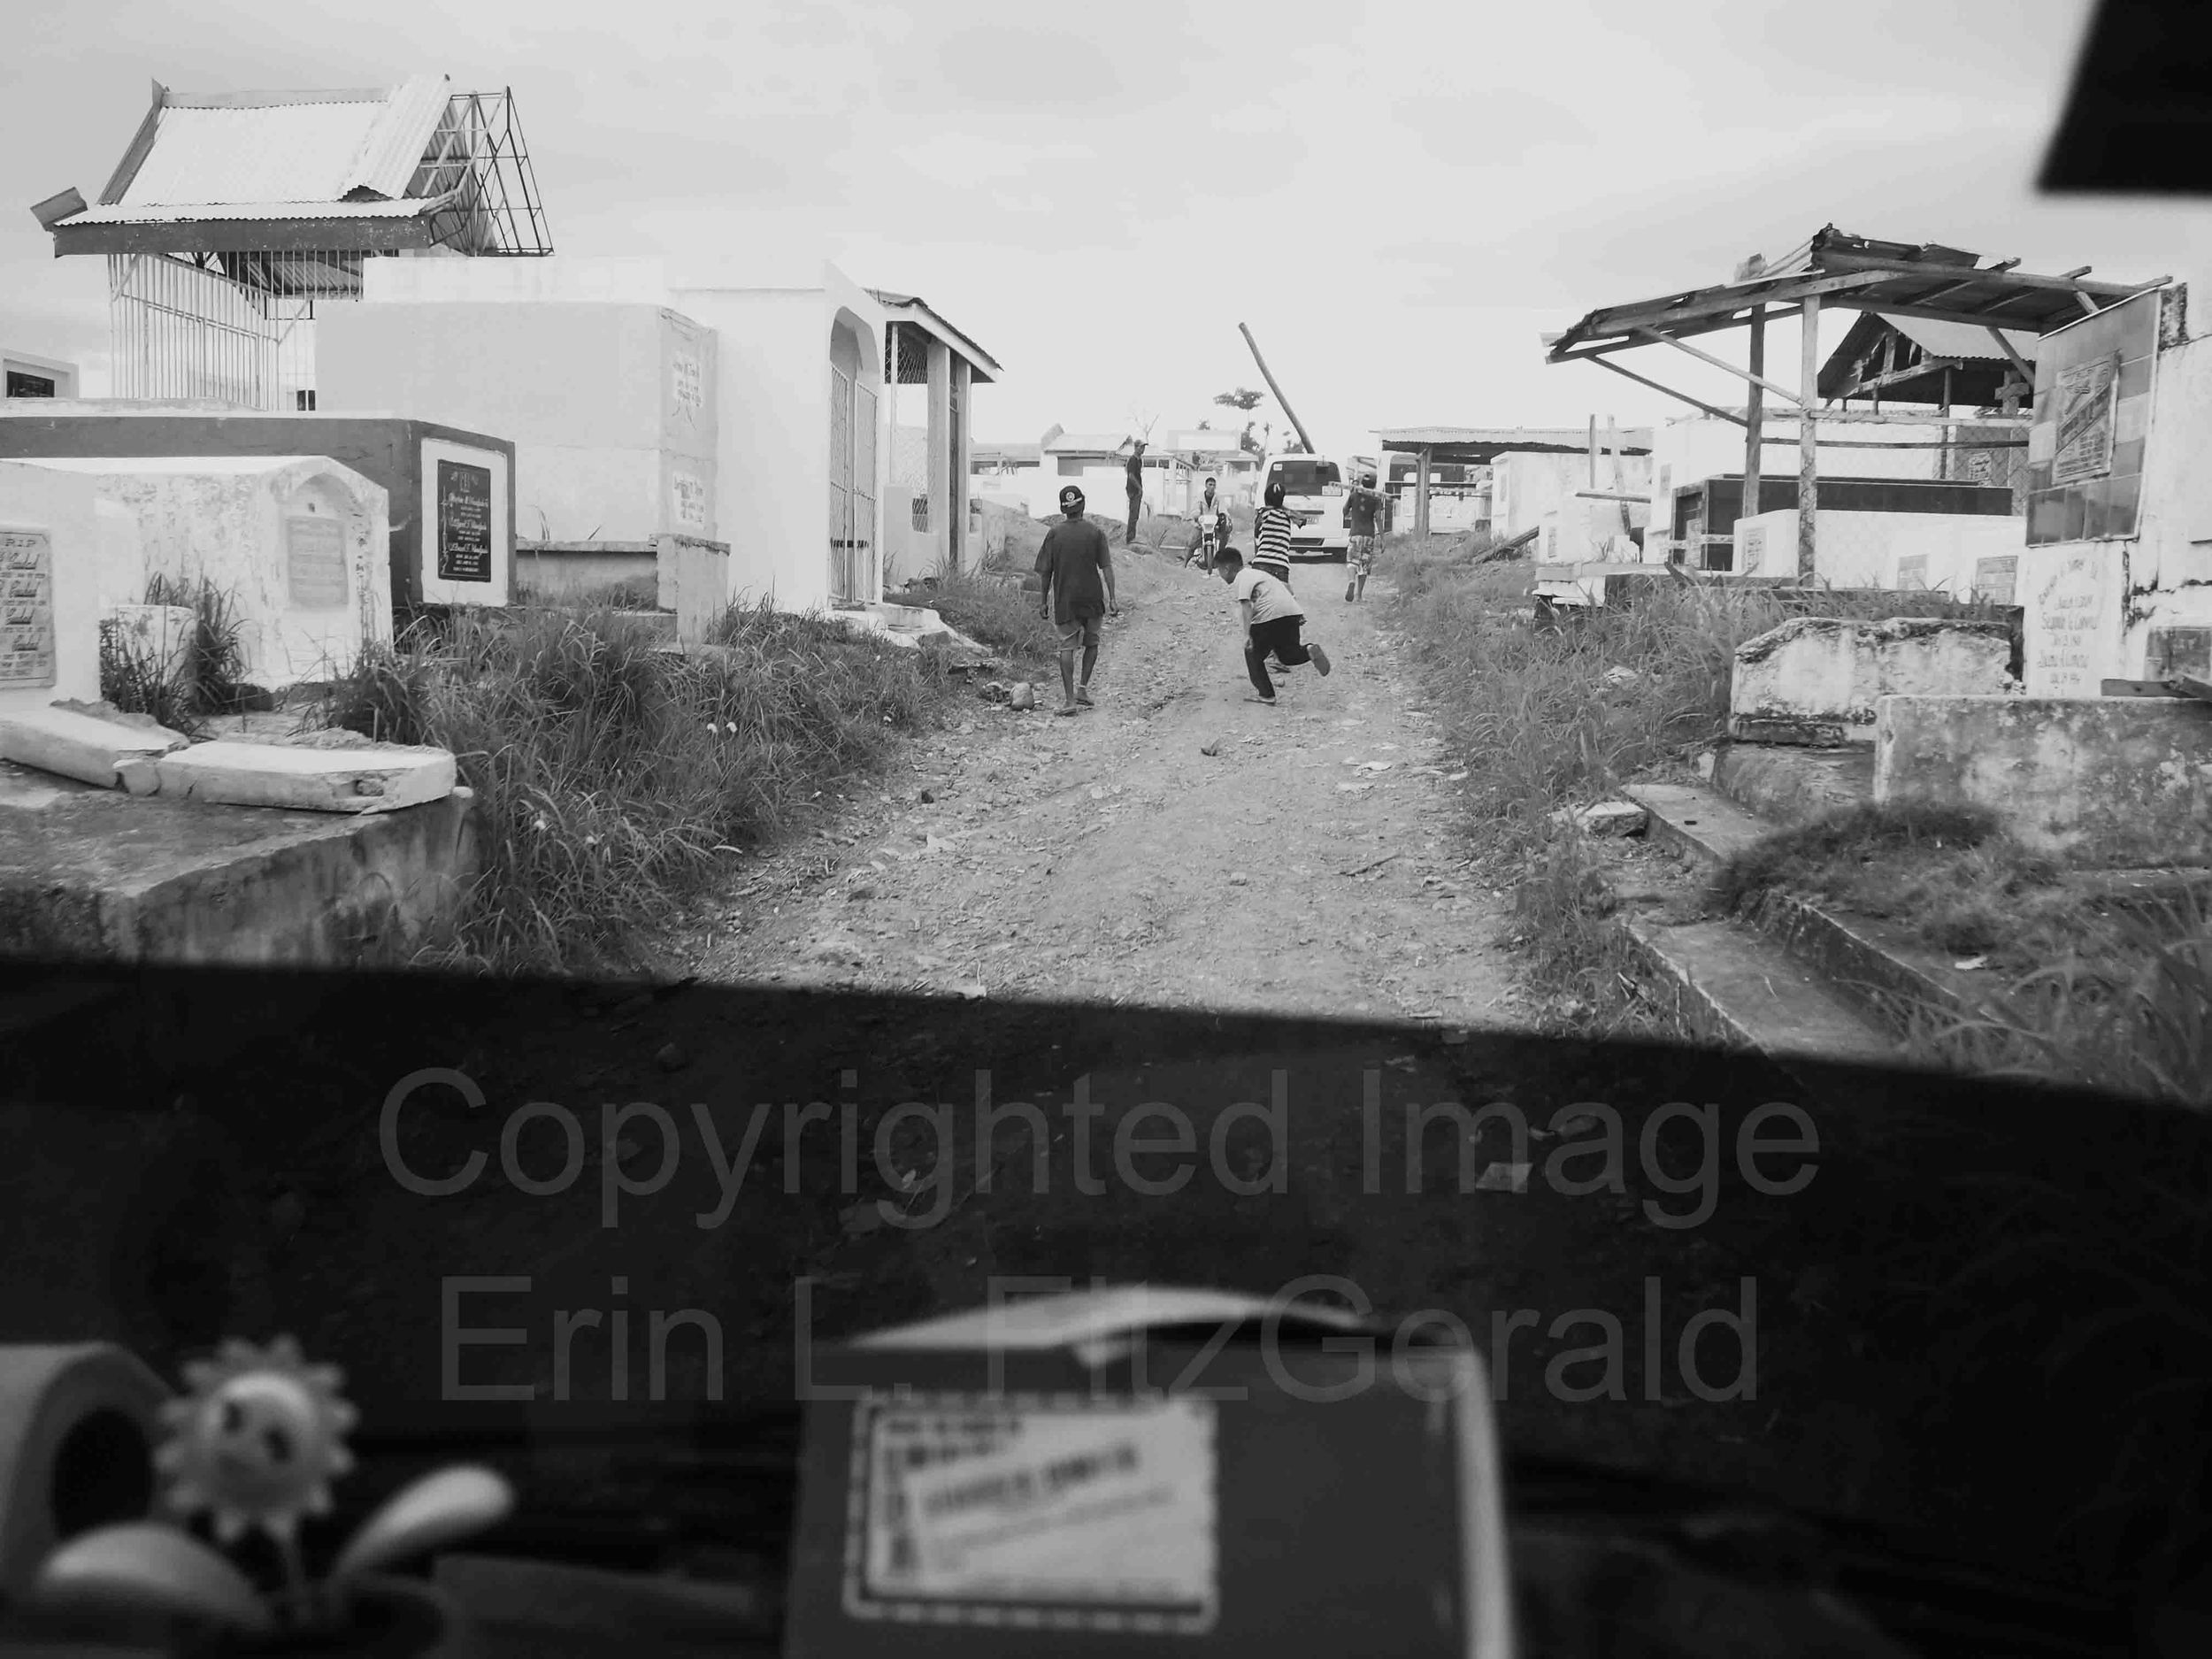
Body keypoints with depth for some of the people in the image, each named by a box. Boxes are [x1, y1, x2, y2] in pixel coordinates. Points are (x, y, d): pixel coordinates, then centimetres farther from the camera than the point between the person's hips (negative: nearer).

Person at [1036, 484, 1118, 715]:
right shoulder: (1095, 533, -4)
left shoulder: (1054, 534, -3)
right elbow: (1106, 567, -6)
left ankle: (1069, 698, -7)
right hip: (1092, 598, 0)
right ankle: (1083, 688, 13)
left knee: (1067, 647, 1)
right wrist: (1112, 598, -4)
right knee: (1091, 643, 18)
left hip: (1064, 601, 0)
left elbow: (1046, 571, 0)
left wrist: (1043, 600, 8)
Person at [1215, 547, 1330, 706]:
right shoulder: (1255, 573, 29)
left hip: (1269, 616, -8)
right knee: (1288, 655, 21)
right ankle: (1308, 649, -10)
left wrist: (1247, 635, -22)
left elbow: (1246, 606, -14)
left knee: (1253, 655, 8)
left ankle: (1267, 696, 6)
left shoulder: (1240, 580, 2)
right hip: (1293, 611, 8)